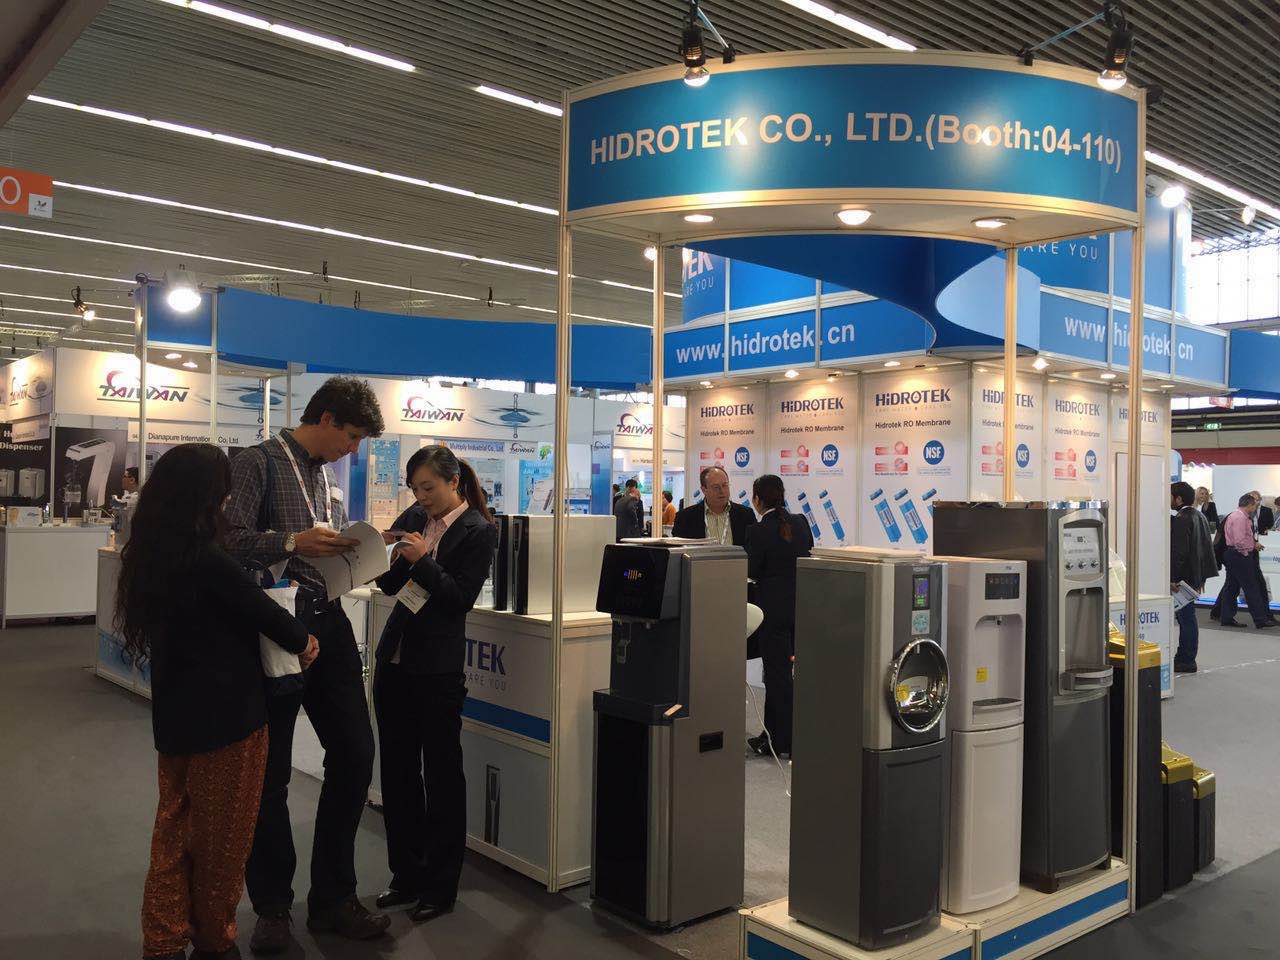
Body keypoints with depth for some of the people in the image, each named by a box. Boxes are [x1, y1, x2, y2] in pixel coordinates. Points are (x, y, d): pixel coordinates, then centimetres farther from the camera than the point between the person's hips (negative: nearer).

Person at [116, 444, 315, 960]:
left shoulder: (147, 555, 0)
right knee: (220, 838, 12)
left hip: (174, 714, 7)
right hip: (227, 715, -7)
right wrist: (303, 641, 3)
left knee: (174, 829, 19)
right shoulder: (207, 561, -26)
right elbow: (262, 611, -15)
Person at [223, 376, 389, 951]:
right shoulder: (259, 462, -6)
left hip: (330, 626, 7)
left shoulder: (330, 474, 18)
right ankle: (272, 909, 22)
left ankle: (332, 900, 22)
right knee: (269, 774, 5)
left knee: (354, 755, 7)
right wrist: (295, 542, -24)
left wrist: (352, 548, 5)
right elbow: (232, 539, -15)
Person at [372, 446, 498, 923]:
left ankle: (441, 884, 18)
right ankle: (407, 875, 27)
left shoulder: (478, 531, -8)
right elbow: (390, 586, 13)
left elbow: (461, 598, -13)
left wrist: (421, 560, -21)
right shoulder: (414, 517, 9)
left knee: (441, 772, 5)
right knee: (396, 769, 13)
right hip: (395, 658, 7)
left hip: (438, 667, -6)